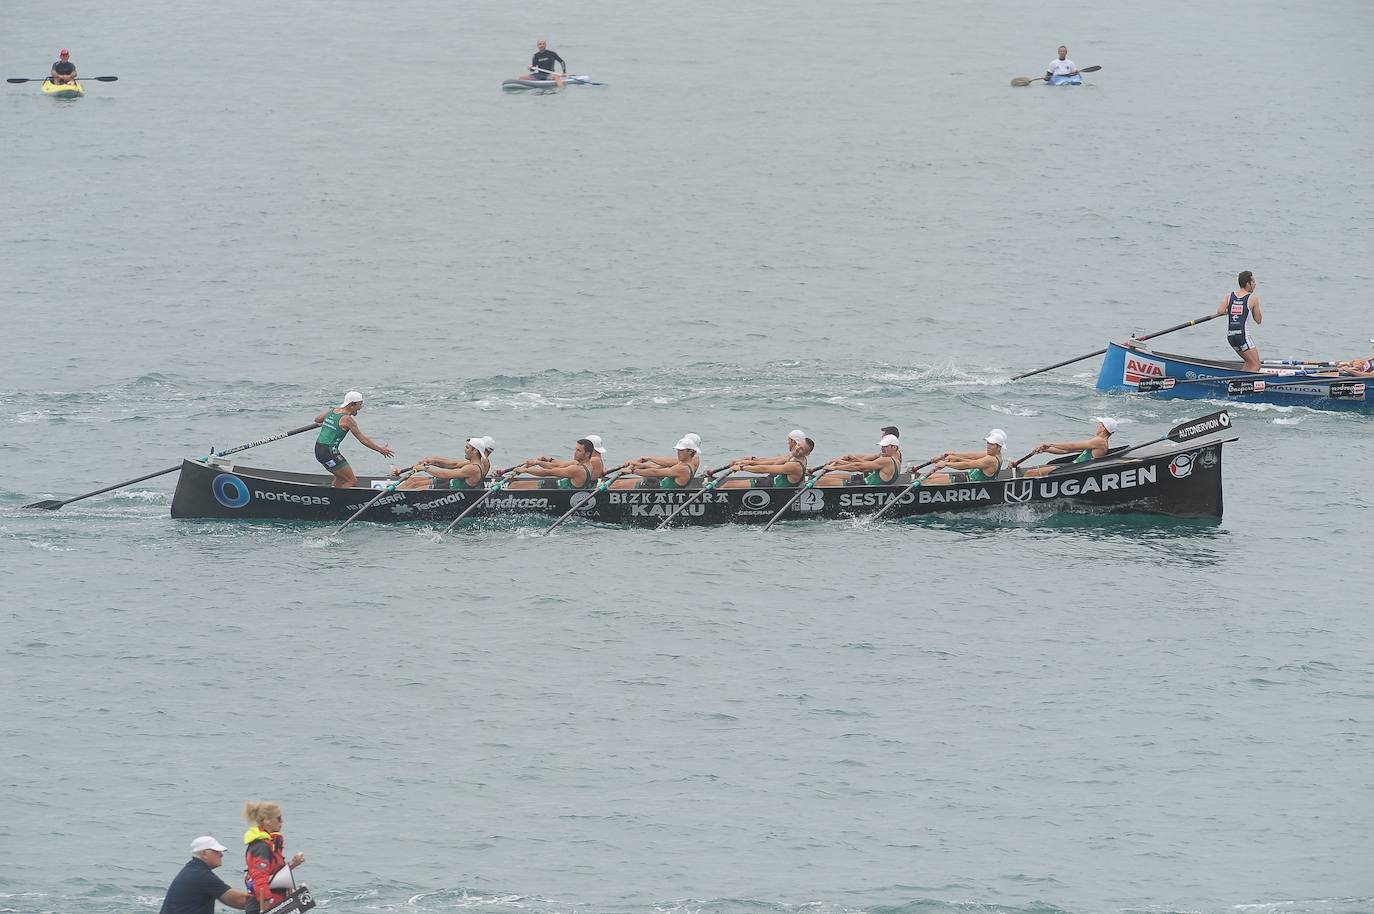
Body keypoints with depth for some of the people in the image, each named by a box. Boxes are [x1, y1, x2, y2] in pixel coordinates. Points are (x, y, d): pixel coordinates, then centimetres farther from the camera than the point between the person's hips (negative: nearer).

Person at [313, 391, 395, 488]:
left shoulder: (331, 410, 10)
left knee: (341, 476, 27)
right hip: (329, 452, -9)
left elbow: (317, 420, 27)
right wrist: (380, 449, -3)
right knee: (352, 481, -6)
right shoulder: (347, 419, -13)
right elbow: (362, 439, -10)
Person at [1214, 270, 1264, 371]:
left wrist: (1228, 311, 13)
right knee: (1256, 366, 0)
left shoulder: (1229, 296, 7)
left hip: (1230, 336, 6)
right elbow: (1258, 320, 1)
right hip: (1243, 336, -6)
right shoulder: (1253, 298, -4)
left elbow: (1220, 311, -8)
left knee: (1249, 362, 23)